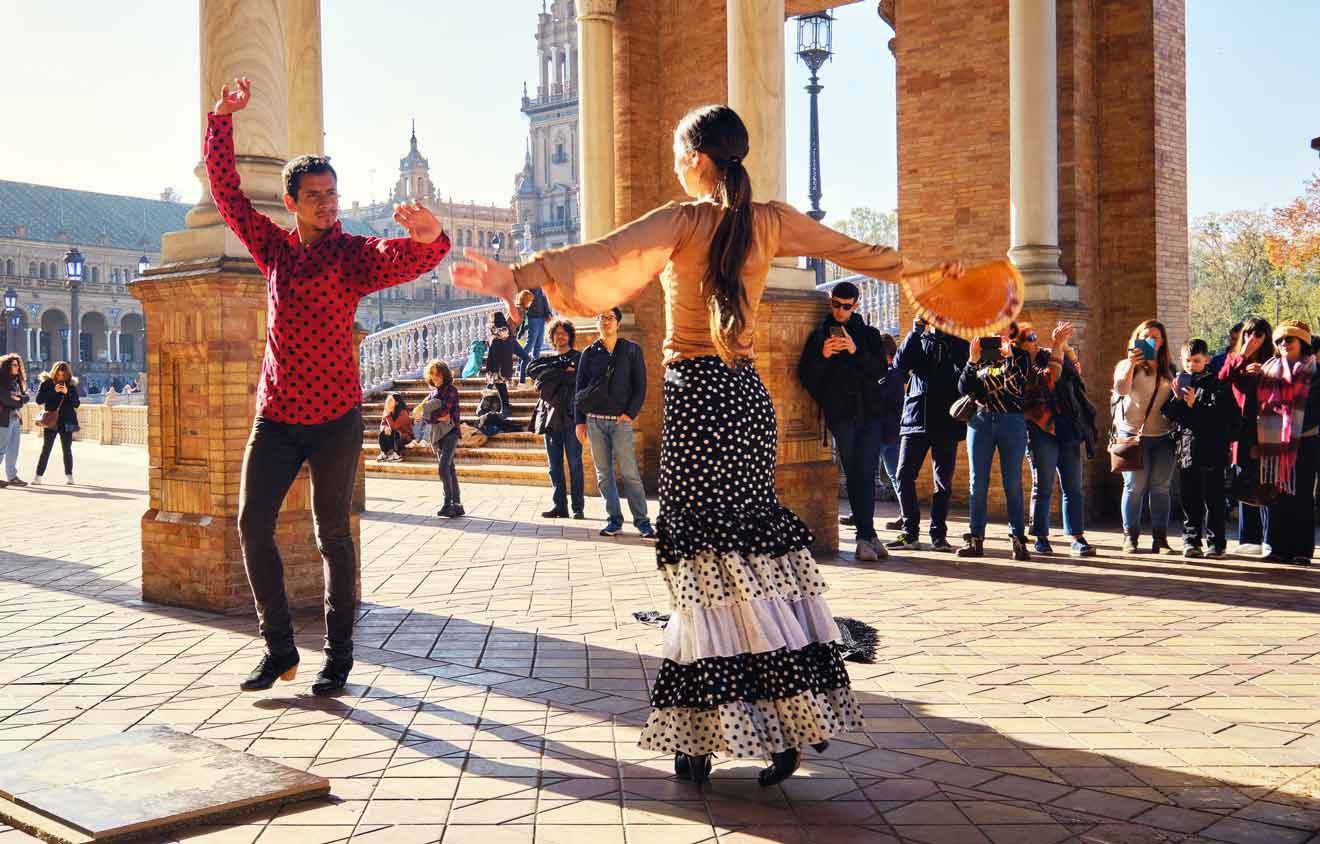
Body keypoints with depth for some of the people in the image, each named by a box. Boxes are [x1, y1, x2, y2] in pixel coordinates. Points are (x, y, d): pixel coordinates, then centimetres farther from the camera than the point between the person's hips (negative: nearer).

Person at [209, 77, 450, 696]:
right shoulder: (274, 247, 9)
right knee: (253, 523, -2)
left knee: (333, 534, 2)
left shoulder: (354, 254, -4)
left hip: (334, 417, -4)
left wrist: (430, 237, -47)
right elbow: (225, 191, 12)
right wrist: (222, 118, 5)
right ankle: (278, 648, 10)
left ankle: (338, 655, 12)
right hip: (276, 414, 4)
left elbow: (410, 260, -23)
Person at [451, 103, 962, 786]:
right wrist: (921, 269, 41)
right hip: (749, 396, 5)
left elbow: (606, 254, -24)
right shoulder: (771, 221, 8)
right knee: (755, 549, 11)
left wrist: (518, 276, -35)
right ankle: (792, 717, 10)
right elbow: (853, 250, 23)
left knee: (704, 560, -3)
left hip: (695, 397, -5)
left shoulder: (684, 219, -7)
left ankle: (701, 737, 2)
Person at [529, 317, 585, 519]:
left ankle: (578, 507, -3)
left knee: (575, 464, -5)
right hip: (550, 416, 4)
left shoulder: (579, 357, 8)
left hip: (570, 417, -4)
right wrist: (562, 370, -8)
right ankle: (559, 506, 8)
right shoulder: (547, 359, 20)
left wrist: (548, 376, -4)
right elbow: (532, 370, -1)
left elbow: (576, 378, -11)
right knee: (555, 466, 4)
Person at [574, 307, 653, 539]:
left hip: (621, 420, -3)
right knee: (603, 474, 4)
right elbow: (580, 388, 11)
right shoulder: (589, 353, 10)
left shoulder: (631, 350, 5)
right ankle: (614, 519, 10)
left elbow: (640, 385, 3)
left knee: (629, 472, -8)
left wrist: (630, 413, -8)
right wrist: (579, 421, 5)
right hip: (594, 421, 3)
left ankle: (641, 520, -5)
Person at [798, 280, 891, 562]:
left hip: (870, 411, 1)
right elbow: (806, 377, 5)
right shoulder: (819, 335, 12)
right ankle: (868, 535, -1)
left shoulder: (869, 334, 14)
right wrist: (823, 356, -13)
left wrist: (856, 351, -14)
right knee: (854, 474, -4)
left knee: (866, 474, -6)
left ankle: (865, 536, 0)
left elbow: (880, 370, 1)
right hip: (840, 413, -1)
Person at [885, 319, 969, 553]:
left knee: (943, 481, 2)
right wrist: (916, 330, -6)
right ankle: (910, 533, 4)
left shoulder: (960, 344, 9)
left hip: (946, 422, -1)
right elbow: (900, 363, -5)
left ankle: (938, 534, 10)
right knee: (904, 475, -5)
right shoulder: (919, 340, 14)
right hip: (916, 417, 1)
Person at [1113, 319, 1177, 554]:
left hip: (1163, 436, 3)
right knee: (1135, 486, -5)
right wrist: (1131, 364, -25)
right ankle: (1130, 537, 0)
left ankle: (1160, 538, 5)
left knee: (1161, 487, 1)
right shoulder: (1127, 365, 6)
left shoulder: (1169, 369, 17)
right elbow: (1121, 389, -13)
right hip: (1133, 433, -3)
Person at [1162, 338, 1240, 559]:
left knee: (1213, 497, 1)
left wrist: (1194, 405, -16)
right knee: (1189, 498, 8)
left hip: (1211, 449, -4)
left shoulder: (1216, 384, -2)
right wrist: (1177, 400, -11)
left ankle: (1216, 542, 7)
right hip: (1185, 448, 4)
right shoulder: (1178, 383, 12)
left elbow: (1222, 414, -13)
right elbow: (1167, 414, 5)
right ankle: (1191, 541, 15)